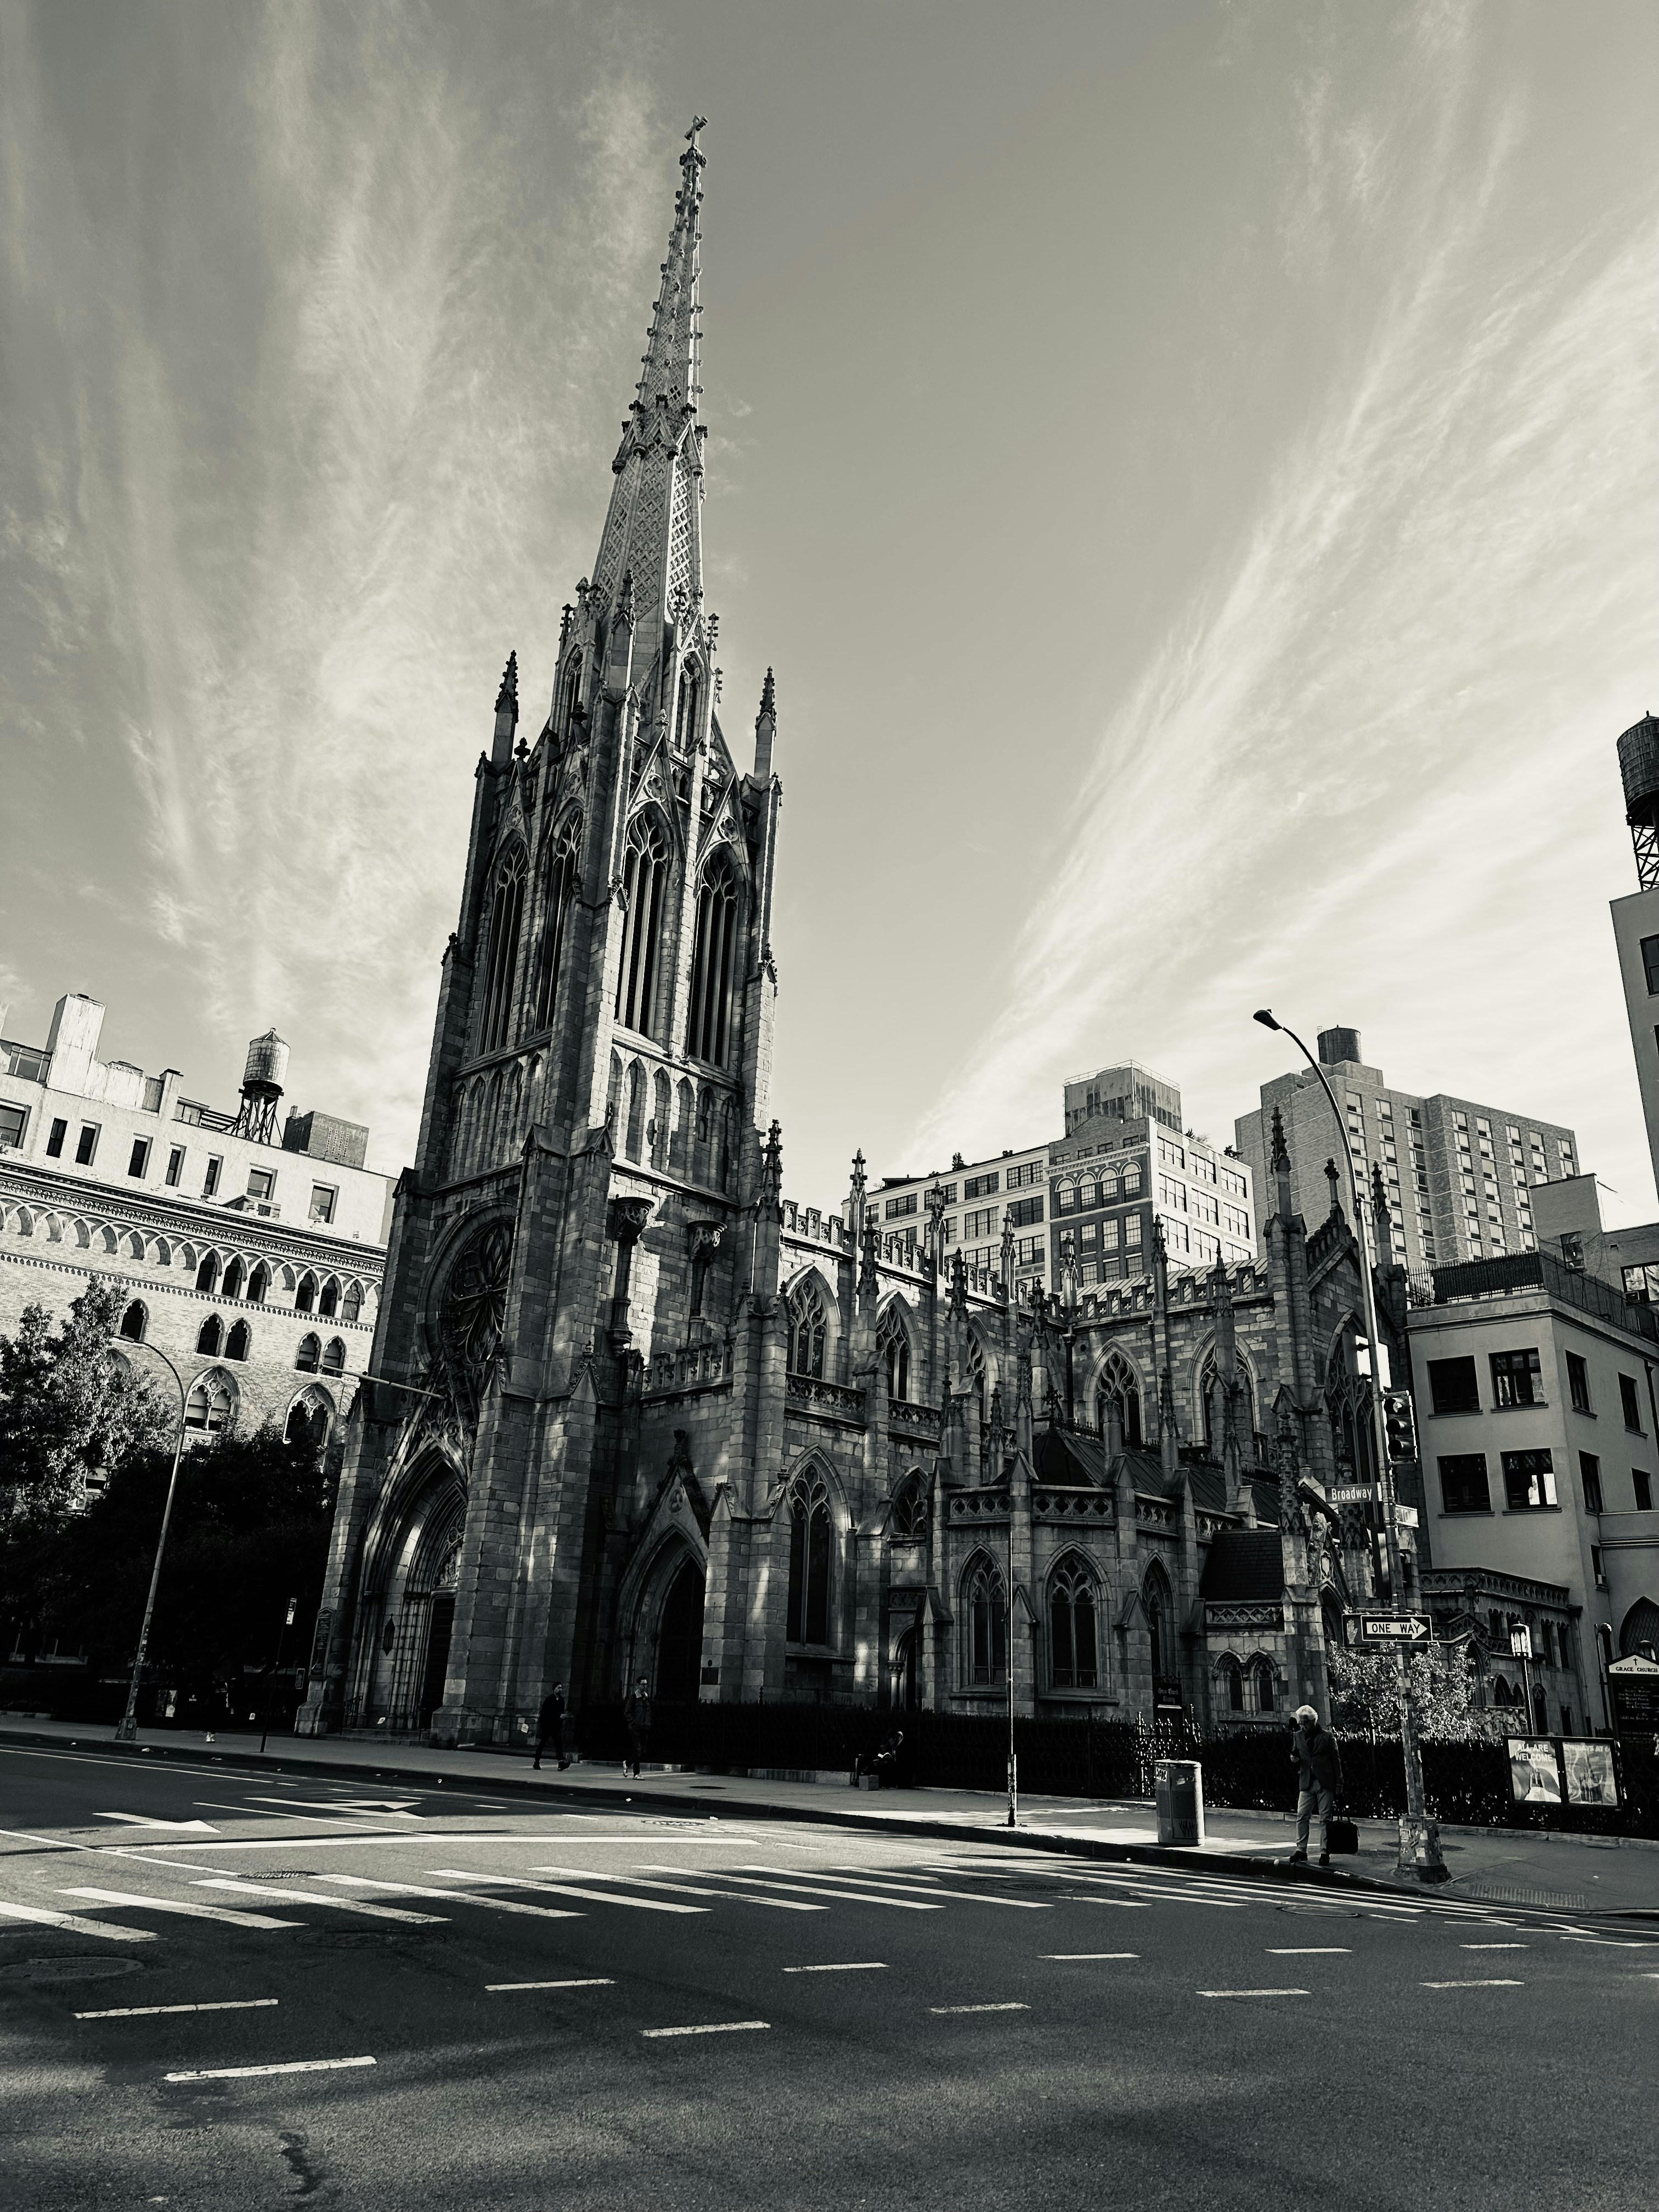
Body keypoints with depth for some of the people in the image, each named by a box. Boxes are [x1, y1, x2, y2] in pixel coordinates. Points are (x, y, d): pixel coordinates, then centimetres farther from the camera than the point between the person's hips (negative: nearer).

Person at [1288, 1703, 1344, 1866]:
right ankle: (1301, 1851, 1)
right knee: (1301, 1817, -3)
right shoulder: (1298, 1737, 10)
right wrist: (1294, 1759, -5)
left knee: (1325, 1819, 0)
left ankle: (1325, 1853, 7)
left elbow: (1336, 1760, 0)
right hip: (1307, 1784, 3)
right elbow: (1295, 1754, 21)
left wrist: (1339, 1785, -3)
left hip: (1325, 1784, -3)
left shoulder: (1327, 1736, -1)